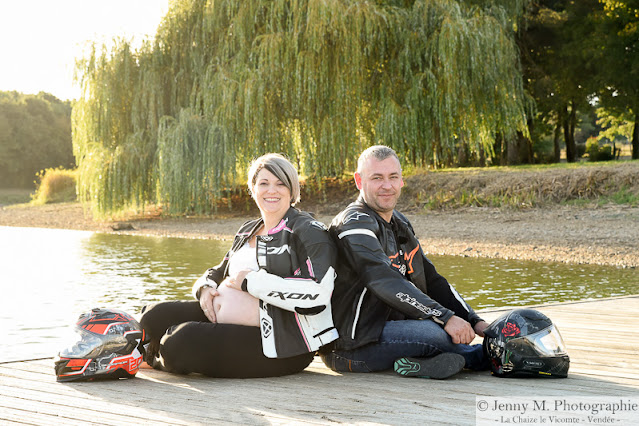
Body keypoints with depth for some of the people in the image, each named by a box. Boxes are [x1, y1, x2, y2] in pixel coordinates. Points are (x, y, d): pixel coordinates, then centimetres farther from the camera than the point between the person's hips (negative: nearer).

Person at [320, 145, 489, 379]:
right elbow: (386, 283, -27)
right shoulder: (354, 224, -14)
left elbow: (431, 280, 16)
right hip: (351, 345, -10)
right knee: (443, 334, -25)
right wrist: (445, 318, -31)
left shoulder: (399, 223, 16)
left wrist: (475, 322, 4)